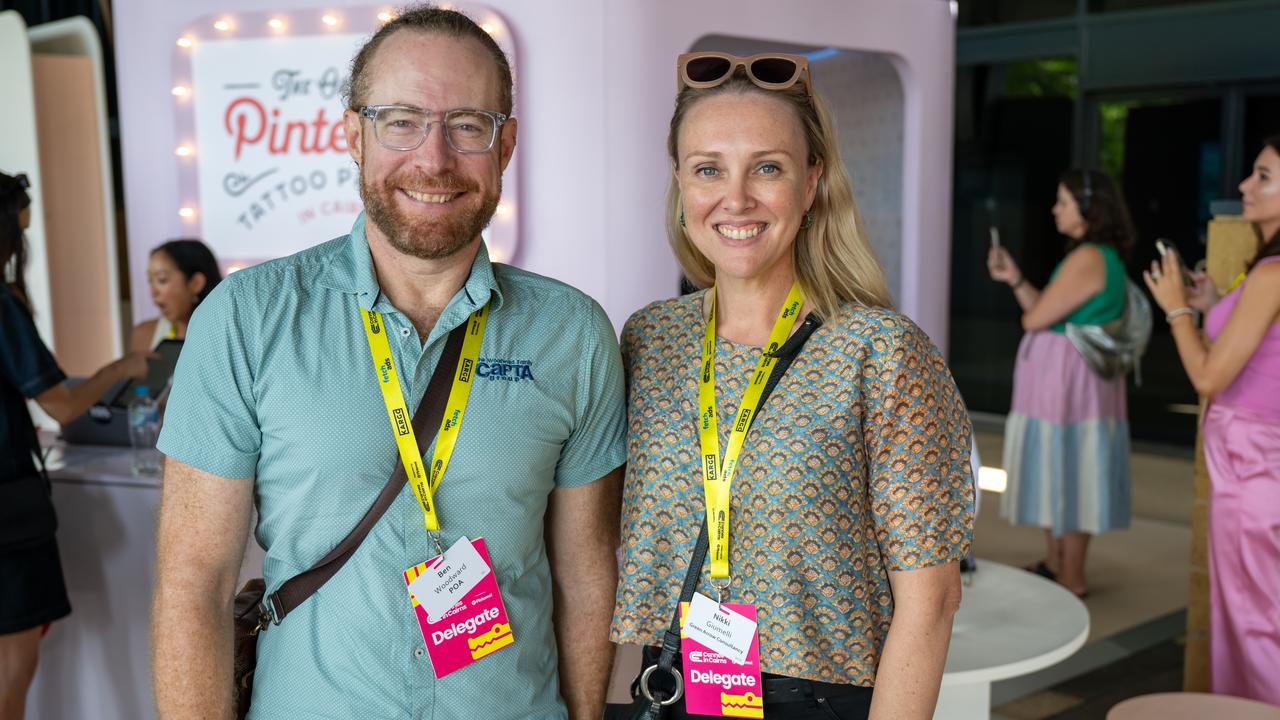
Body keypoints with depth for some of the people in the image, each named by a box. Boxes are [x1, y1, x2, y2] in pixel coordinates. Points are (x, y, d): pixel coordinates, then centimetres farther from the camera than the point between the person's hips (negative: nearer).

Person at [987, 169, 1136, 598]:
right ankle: (1054, 564, 27)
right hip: (1060, 380, 10)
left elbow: (1035, 319, -19)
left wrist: (1027, 310, 4)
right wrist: (1015, 278, 7)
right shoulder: (1101, 256, 15)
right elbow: (1049, 310, 14)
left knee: (1066, 475, -2)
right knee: (1058, 474, 16)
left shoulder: (1087, 258, -19)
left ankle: (1072, 581, 6)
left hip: (1069, 379, -10)